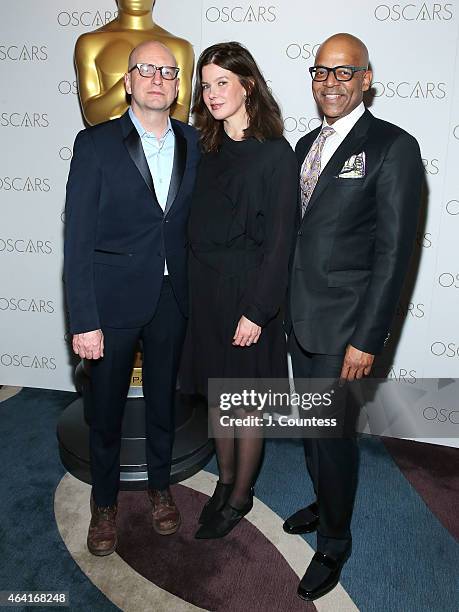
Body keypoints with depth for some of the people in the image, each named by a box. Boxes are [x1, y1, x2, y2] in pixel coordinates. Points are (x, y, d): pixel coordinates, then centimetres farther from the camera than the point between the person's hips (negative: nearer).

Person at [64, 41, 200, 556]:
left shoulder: (192, 143, 4)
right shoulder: (96, 144, -7)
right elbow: (78, 239, -10)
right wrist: (84, 320, -14)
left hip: (172, 299, 3)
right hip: (114, 299, -2)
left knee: (163, 398, 18)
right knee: (107, 407, 11)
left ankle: (159, 485, 42)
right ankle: (104, 503, 36)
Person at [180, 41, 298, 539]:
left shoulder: (275, 154, -10)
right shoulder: (209, 151, 9)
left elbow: (279, 240, -13)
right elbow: (198, 228, 9)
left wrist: (257, 311, -15)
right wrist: (195, 289, 4)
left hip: (247, 294, -6)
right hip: (204, 290, 6)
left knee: (246, 401, 9)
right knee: (216, 392, 17)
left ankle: (240, 496, 31)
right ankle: (225, 480, 38)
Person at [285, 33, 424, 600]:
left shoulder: (394, 147, -10)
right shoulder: (306, 144, 12)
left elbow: (393, 252, -14)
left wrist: (367, 339, -17)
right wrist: (282, 305, 12)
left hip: (343, 325, -6)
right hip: (299, 318, 7)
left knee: (332, 432, 4)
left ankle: (333, 543, 29)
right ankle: (325, 501, 46)